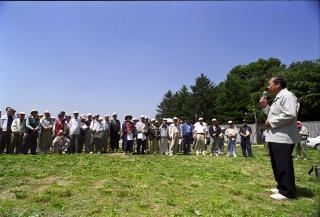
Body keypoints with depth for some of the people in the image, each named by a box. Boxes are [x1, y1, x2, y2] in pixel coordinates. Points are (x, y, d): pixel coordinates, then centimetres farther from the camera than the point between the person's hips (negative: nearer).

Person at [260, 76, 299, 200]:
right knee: (277, 165, 17)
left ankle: (287, 192, 8)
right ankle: (281, 187, 29)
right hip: (275, 137, 11)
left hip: (283, 138, -11)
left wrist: (271, 122, -18)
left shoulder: (287, 95, -12)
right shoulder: (278, 98, 20)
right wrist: (265, 106, 11)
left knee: (284, 165, -3)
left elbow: (290, 114, -26)